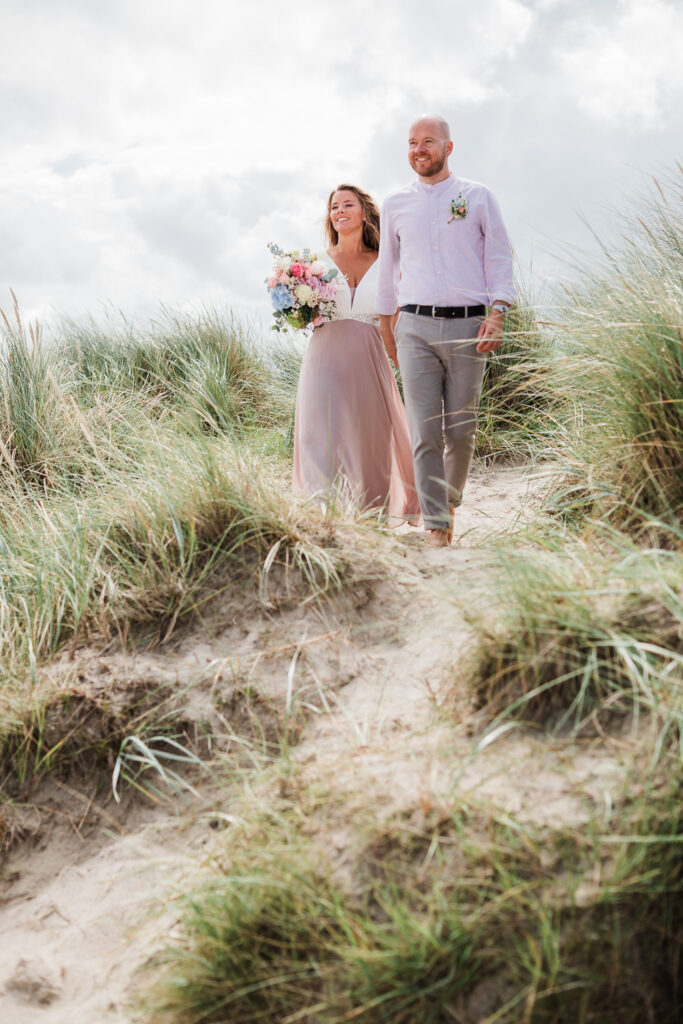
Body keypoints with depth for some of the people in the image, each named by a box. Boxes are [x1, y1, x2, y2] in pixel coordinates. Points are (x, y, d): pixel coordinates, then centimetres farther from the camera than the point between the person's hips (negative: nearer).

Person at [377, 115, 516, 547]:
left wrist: (497, 313, -7)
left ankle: (450, 501, 26)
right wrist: (386, 325, 20)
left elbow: (499, 258, 6)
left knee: (461, 431, 2)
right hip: (415, 326, 1)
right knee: (425, 432, -8)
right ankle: (436, 526, -5)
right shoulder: (396, 205, 14)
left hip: (468, 325, -1)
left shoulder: (478, 197, 8)